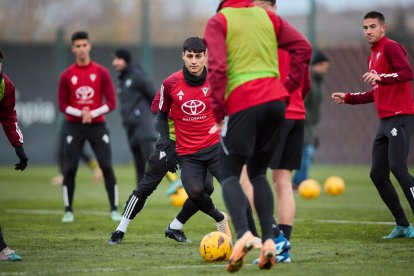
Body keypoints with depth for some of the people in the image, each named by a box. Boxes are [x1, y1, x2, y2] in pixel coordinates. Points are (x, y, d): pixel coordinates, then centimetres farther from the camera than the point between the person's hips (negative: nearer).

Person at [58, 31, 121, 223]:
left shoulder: (101, 72, 0)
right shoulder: (67, 75, 3)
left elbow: (111, 102, -2)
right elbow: (63, 105, 3)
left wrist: (92, 114, -14)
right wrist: (80, 113, -13)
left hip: (97, 126, -1)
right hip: (73, 127, 1)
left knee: (107, 167, -7)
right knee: (69, 169, -4)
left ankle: (114, 210, 2)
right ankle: (68, 211, 6)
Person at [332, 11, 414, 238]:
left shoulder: (391, 48, -6)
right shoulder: (372, 57, 22)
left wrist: (381, 77, -32)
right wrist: (348, 98, 26)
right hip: (385, 121, 9)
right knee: (377, 174, 4)